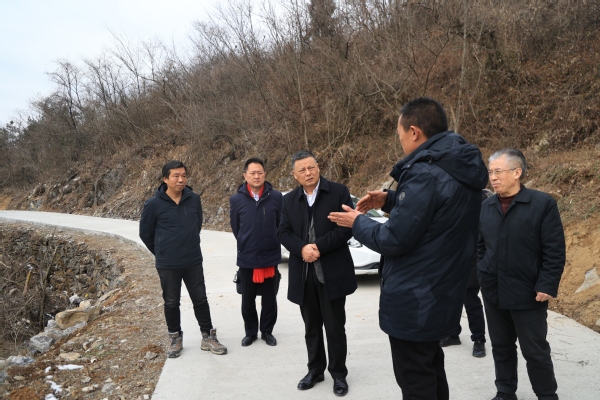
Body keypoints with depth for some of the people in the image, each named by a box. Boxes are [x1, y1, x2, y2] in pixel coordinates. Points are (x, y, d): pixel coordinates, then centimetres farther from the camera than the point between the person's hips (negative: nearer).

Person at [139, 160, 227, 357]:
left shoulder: (194, 199, -4)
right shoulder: (154, 204, -12)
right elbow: (145, 233, 0)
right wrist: (162, 253, 8)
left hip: (194, 262, 2)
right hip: (167, 265, -2)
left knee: (200, 299, 10)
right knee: (171, 303, 11)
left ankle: (208, 337, 24)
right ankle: (175, 339, 29)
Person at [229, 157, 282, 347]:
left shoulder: (276, 197, -7)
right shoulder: (236, 199, -4)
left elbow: (281, 225, 3)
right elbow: (235, 228, 8)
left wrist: (272, 245, 8)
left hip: (270, 257, 0)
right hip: (246, 259, 1)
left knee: (269, 298, 10)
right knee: (247, 299, 11)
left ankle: (267, 331, 28)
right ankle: (250, 332, 30)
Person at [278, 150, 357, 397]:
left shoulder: (339, 192, -3)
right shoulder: (289, 200, 9)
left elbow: (347, 227, -11)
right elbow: (283, 232, 3)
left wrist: (319, 246, -18)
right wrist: (302, 248, -16)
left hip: (332, 272, -3)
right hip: (303, 273, 4)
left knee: (335, 328, 6)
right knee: (311, 327, 16)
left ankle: (338, 373, 23)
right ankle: (315, 370, 31)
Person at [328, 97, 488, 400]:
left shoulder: (424, 173, -25)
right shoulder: (459, 169, 5)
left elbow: (394, 240, -22)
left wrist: (358, 222, -4)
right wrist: (391, 200, 11)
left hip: (413, 301, -10)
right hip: (440, 294, 10)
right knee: (431, 372, 26)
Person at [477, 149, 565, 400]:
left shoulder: (543, 203, -9)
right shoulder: (486, 207, 6)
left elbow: (555, 251, -11)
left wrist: (547, 286, -15)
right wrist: (483, 273, 6)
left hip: (528, 292, -5)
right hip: (493, 292, 5)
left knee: (535, 351, 7)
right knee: (501, 347, 16)